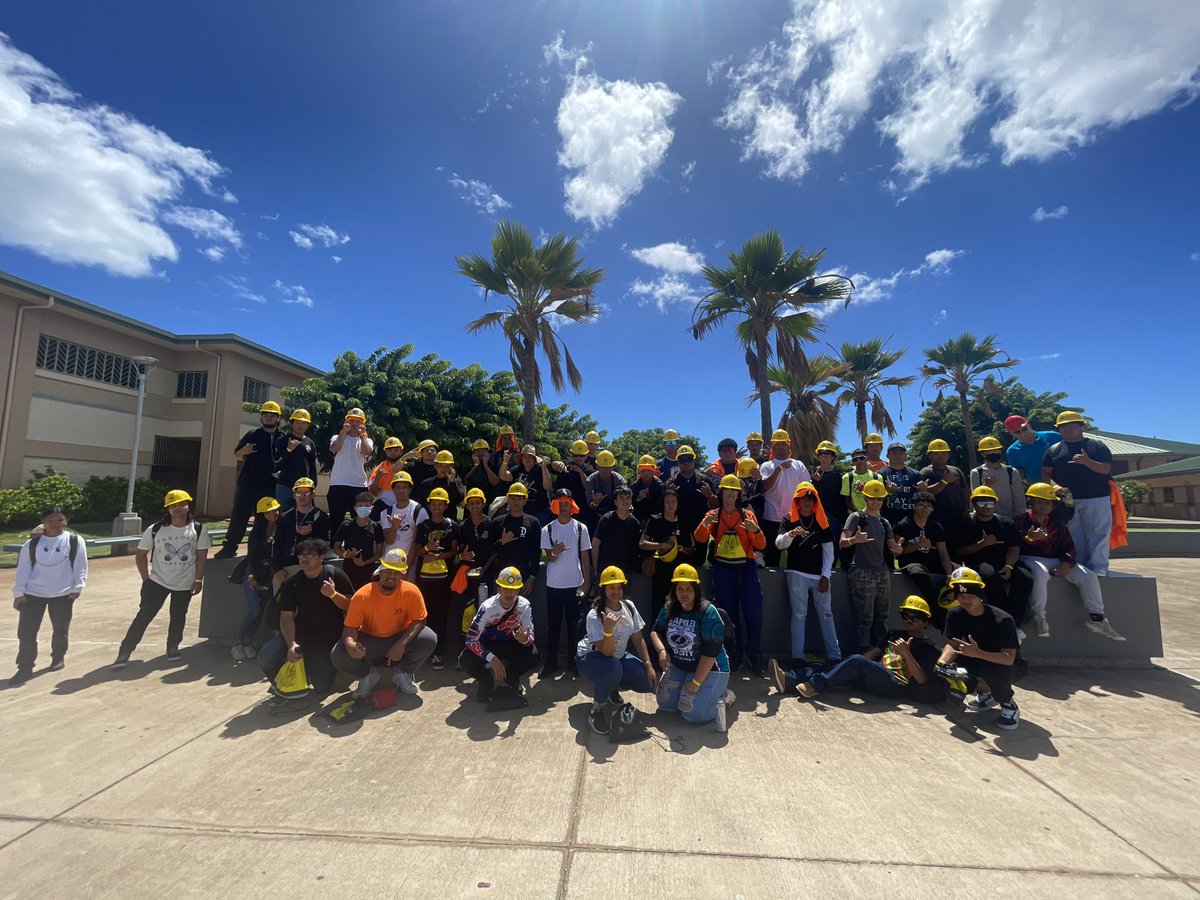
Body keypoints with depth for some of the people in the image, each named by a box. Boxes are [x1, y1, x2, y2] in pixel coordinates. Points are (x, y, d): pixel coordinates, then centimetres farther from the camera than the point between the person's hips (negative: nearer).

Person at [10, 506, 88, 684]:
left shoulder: (75, 541, -4)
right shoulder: (31, 544, 0)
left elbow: (81, 567, -3)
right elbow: (23, 569, 3)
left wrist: (77, 588, -7)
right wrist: (18, 593, -1)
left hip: (63, 595, -1)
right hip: (32, 594, 1)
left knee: (61, 630, 12)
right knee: (25, 632, -1)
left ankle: (58, 658, 33)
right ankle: (25, 668, 12)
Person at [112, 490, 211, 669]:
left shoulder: (198, 530, -7)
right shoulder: (155, 530, -7)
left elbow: (201, 557, -4)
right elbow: (140, 554, 3)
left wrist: (198, 580, -7)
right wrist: (146, 578, -3)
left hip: (185, 584, 1)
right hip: (158, 581, -1)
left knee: (178, 617, 14)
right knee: (144, 616, -4)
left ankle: (173, 647, 33)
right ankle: (124, 653, 8)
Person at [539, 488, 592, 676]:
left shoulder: (581, 528, -1)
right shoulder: (547, 529, 0)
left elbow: (585, 557, 4)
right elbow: (549, 558, -2)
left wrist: (587, 581, 0)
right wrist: (554, 553, -25)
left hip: (575, 584, 0)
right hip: (553, 584, 1)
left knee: (574, 623, 8)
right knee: (553, 624, 9)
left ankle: (574, 659, 22)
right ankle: (551, 660, 21)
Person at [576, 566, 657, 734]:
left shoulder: (629, 606, -11)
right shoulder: (594, 615, -27)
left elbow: (638, 639, -1)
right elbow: (607, 652, -30)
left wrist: (649, 666, -7)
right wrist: (608, 630, -48)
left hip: (618, 656, 6)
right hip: (589, 659, -6)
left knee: (648, 682, -10)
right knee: (613, 667, -39)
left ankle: (611, 686, 17)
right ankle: (598, 709, -12)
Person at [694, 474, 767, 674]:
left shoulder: (747, 514, 5)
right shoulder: (714, 515, 6)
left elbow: (761, 545, 0)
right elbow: (700, 539, -10)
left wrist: (756, 530, -21)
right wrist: (704, 523, -29)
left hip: (746, 568, 0)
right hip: (723, 569, 0)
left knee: (754, 614, -2)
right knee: (729, 615, 8)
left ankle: (754, 656, 17)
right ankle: (735, 656, 23)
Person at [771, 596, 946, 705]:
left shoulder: (928, 648, 7)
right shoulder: (894, 635, 26)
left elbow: (922, 680, -7)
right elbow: (872, 654, 20)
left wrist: (906, 653, -20)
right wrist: (843, 666, 8)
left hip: (899, 686, -6)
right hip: (876, 678, 6)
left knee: (857, 662, -31)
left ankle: (814, 685, -33)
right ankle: (787, 680, -36)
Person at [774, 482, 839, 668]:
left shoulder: (822, 520, 9)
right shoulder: (790, 519, 3)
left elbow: (828, 550, 8)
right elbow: (779, 544, -9)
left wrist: (825, 576, 0)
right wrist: (791, 533, -29)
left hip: (819, 574, 2)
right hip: (796, 573, -2)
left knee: (826, 614, 4)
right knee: (799, 614, -1)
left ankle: (834, 655, 10)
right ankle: (798, 655, 1)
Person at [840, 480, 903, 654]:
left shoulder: (884, 522, 17)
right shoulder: (856, 517, -2)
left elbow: (893, 548, 17)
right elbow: (842, 543, -12)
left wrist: (897, 549, -8)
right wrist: (854, 539, -34)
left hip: (883, 573, 6)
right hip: (862, 573, -6)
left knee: (882, 618, 12)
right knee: (865, 619, -5)